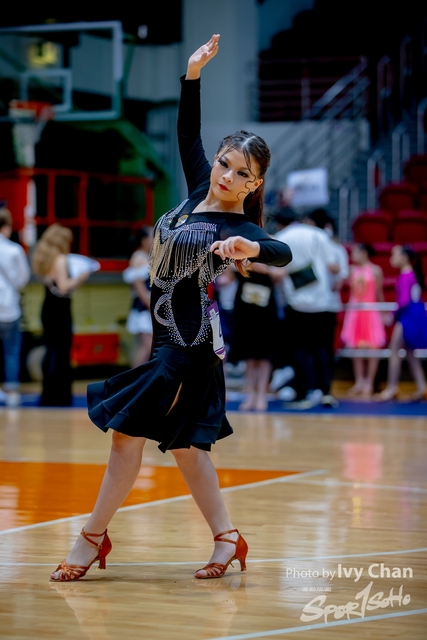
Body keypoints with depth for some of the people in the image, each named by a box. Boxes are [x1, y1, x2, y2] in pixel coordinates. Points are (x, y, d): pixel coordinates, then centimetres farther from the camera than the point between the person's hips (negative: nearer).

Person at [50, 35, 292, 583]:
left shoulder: (236, 227, -17)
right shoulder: (199, 192, 4)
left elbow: (283, 254, -35)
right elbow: (188, 134, 13)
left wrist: (252, 249, -56)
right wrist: (193, 75, 3)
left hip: (186, 339, -9)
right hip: (170, 333, 9)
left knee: (128, 430, -6)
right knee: (182, 440, 13)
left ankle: (93, 537, 4)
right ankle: (226, 538, 18)